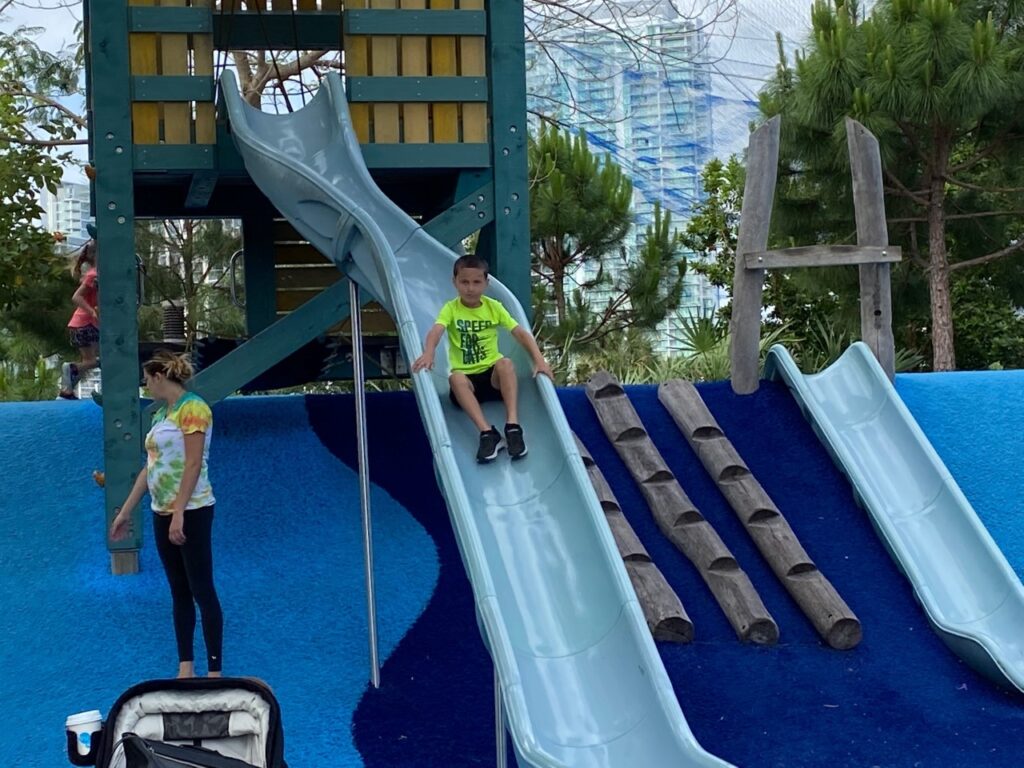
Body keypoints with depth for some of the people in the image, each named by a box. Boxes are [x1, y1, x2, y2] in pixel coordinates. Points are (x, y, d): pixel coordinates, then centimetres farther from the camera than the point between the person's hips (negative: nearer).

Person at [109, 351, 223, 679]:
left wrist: (179, 513, -23)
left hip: (191, 513, -9)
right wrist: (125, 512, 19)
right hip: (162, 513, 9)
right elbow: (149, 467, 18)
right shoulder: (161, 414, 13)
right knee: (179, 592, 10)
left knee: (202, 591, -6)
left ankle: (214, 673, -3)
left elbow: (193, 464, -19)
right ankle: (185, 668, 14)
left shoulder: (192, 408, -12)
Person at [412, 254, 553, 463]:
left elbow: (521, 333, -4)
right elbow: (436, 331, -21)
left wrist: (539, 360, -21)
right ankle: (487, 433, -42)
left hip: (493, 375, 1)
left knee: (505, 364, -31)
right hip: (467, 378, -1)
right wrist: (428, 353, -44)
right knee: (456, 378, -34)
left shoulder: (494, 307, 4)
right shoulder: (451, 309, -1)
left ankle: (513, 426, -36)